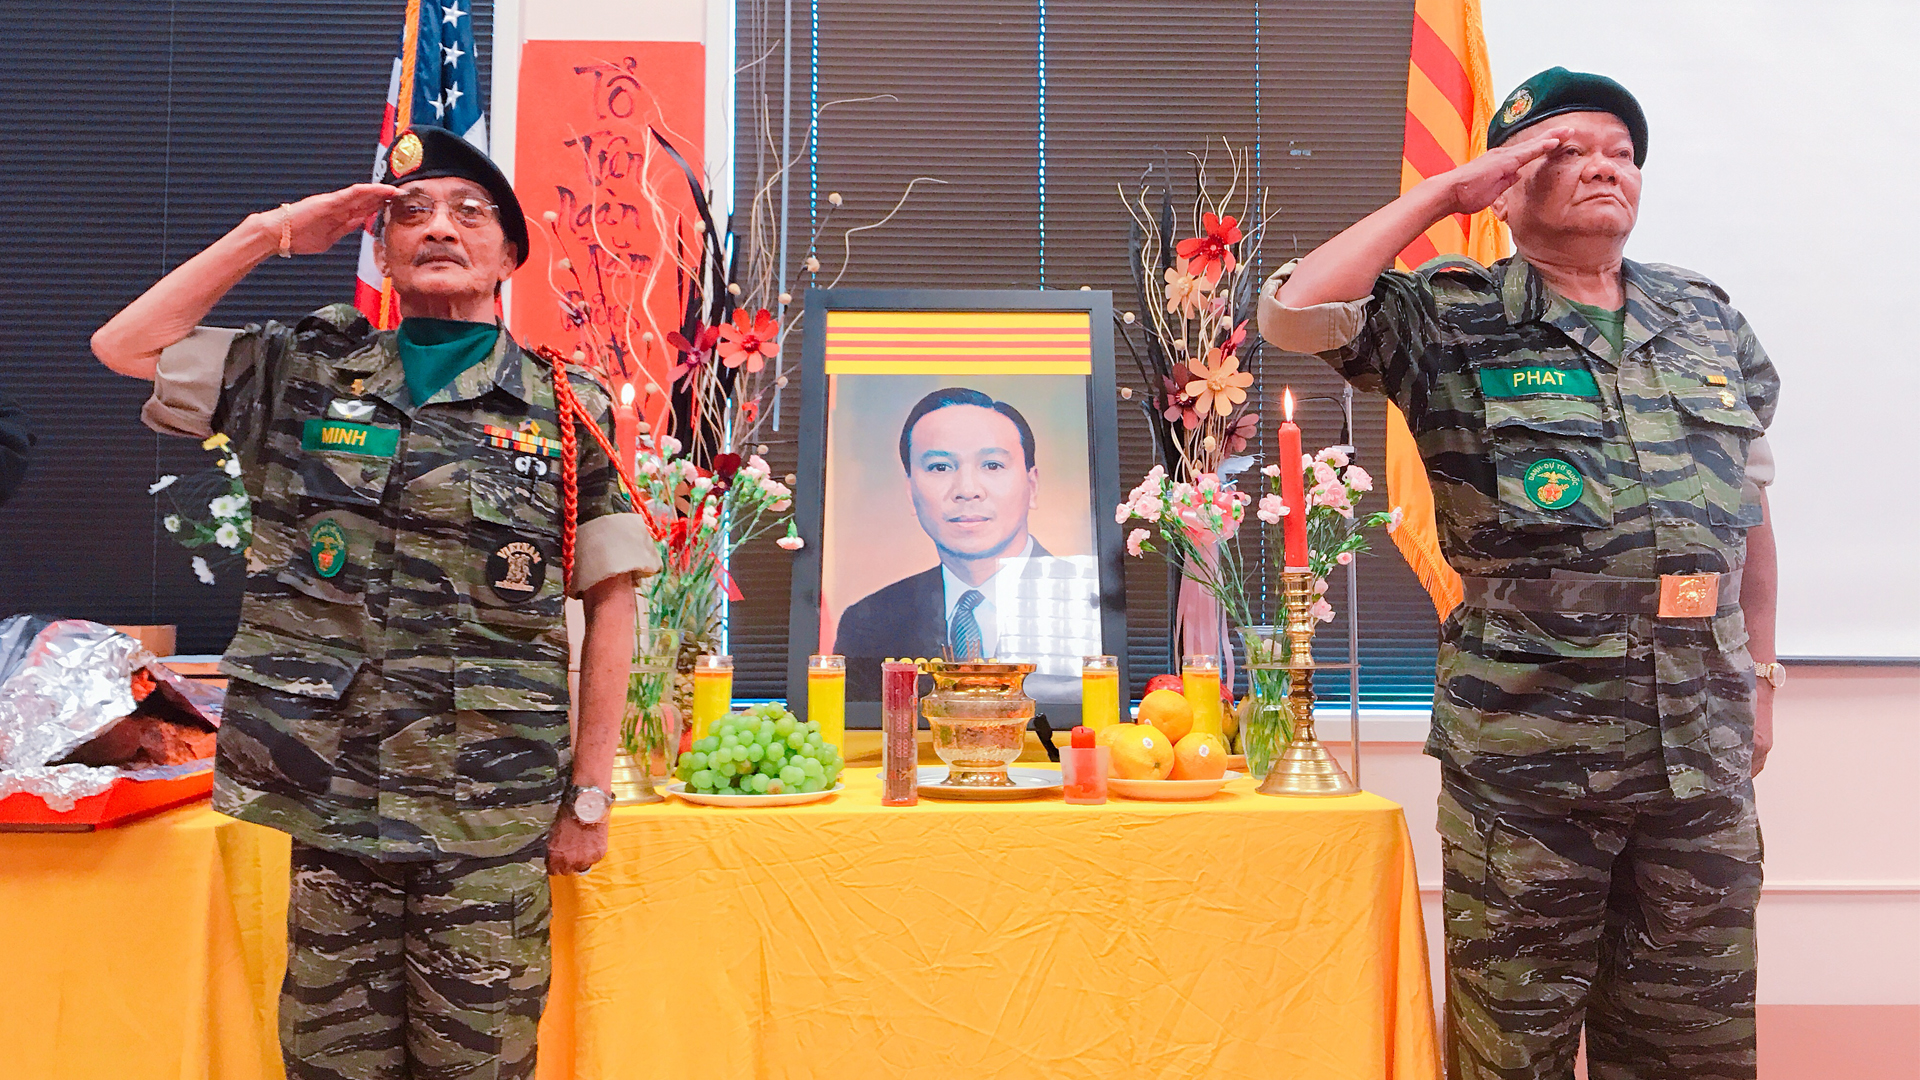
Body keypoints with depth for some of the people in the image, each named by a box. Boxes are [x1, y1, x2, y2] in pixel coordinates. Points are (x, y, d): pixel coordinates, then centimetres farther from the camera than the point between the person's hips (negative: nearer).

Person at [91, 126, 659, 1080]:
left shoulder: (567, 411, 2)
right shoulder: (302, 372, 10)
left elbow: (610, 601, 2)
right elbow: (123, 346, 12)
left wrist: (590, 795, -1)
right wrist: (270, 235, 6)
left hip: (493, 818, -2)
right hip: (330, 798, 2)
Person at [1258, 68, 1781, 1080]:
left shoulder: (1711, 320, 13)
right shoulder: (1454, 319, -1)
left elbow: (1749, 507, 19)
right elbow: (1294, 312, -18)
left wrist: (1759, 671, 16)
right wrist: (1444, 191, -10)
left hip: (1704, 749, 5)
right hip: (1526, 745, -4)